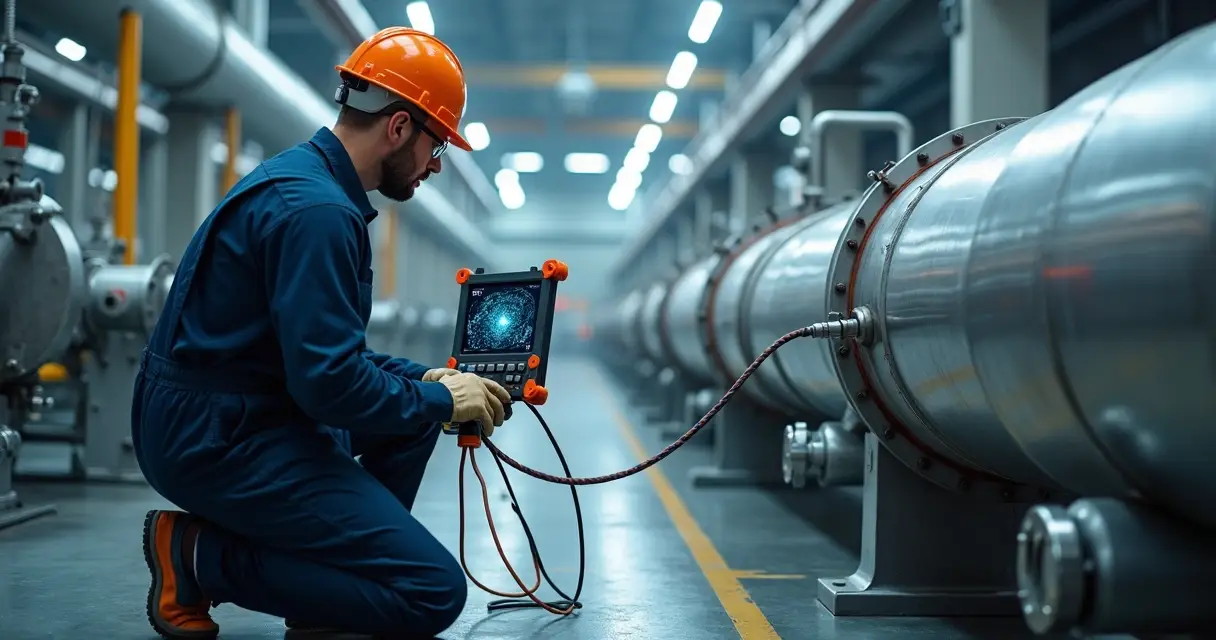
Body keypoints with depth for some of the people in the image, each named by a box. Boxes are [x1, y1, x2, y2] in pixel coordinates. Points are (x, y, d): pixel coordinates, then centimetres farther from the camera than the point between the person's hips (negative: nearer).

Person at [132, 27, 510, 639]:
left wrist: (426, 379, 8)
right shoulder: (318, 211, -20)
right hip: (220, 442, -11)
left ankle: (351, 551, 10)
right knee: (435, 591, -13)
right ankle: (199, 554, -6)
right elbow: (327, 382, -25)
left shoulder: (301, 176, 13)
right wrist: (440, 399, -9)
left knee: (419, 389, 19)